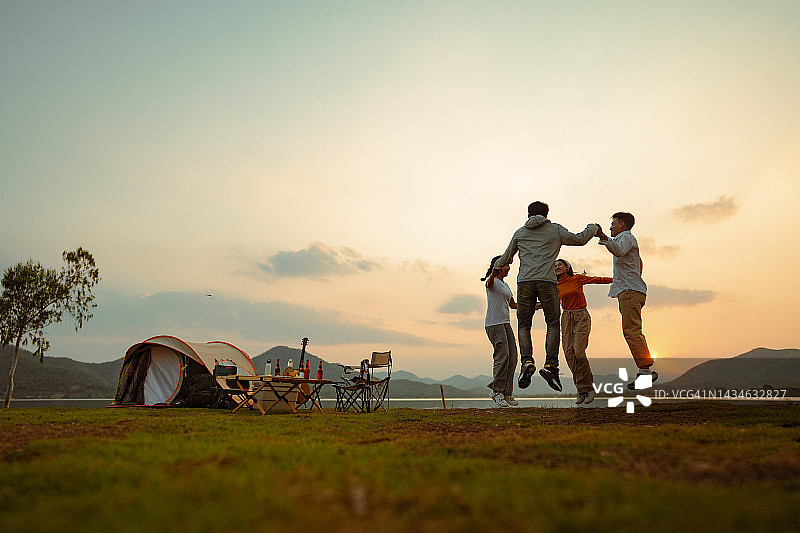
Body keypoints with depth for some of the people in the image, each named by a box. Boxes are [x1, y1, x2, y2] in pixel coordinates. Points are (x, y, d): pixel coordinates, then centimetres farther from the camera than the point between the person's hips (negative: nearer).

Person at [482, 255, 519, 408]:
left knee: (512, 358, 2)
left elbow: (513, 305, 29)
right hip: (494, 324, -8)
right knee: (502, 356, -14)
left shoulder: (506, 285, 23)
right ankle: (497, 392, -6)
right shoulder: (492, 281, -2)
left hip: (506, 324, 8)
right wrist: (492, 275, -52)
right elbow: (490, 284, -29)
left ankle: (507, 393, 8)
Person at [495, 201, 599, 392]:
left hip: (525, 282, 2)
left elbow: (506, 257, 28)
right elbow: (579, 239, 21)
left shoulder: (520, 233, 20)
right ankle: (550, 365, -9)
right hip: (547, 282, -1)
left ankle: (527, 361, -13)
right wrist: (593, 228, 41)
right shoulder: (555, 229, 13)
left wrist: (496, 268, 49)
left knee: (524, 326, 7)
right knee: (553, 325, 5)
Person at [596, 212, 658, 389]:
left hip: (630, 291, -10)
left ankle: (645, 369, -21)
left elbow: (619, 250, -26)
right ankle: (645, 370, 3)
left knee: (631, 331, -17)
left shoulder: (626, 237, -1)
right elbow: (640, 264, 42)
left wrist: (604, 238, -41)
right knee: (631, 332, 5)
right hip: (629, 291, 10)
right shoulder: (628, 240, 31)